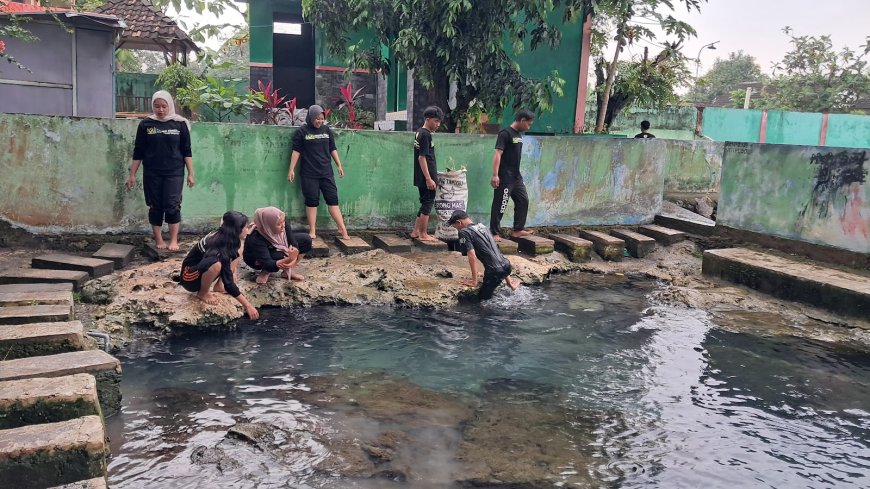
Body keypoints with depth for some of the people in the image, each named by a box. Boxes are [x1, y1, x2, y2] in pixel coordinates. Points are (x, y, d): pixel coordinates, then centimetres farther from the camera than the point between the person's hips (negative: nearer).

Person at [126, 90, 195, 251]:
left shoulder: (179, 123, 0)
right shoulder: (146, 124, 2)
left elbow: (186, 151, 3)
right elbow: (138, 152, 6)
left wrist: (190, 173, 0)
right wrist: (132, 175, 5)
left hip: (174, 173, -1)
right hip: (152, 174, 1)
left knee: (172, 206, -8)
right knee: (155, 207, 5)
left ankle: (174, 241, -1)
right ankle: (159, 240, 14)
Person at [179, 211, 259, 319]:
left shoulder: (222, 236, -11)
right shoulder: (219, 248, -33)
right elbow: (228, 283, -32)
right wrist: (247, 305, -31)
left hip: (203, 270, 8)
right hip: (190, 277, -8)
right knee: (216, 264, -37)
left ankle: (219, 286, 4)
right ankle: (202, 293, -10)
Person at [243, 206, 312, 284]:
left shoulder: (282, 224, -25)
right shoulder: (256, 239, -40)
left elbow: (293, 242, -19)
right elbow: (267, 263, -44)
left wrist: (293, 258, -41)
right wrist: (289, 260, -62)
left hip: (278, 249, 6)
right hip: (257, 260, -6)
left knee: (306, 239, -9)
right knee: (282, 256, -37)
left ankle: (288, 271, -3)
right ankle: (266, 272, -6)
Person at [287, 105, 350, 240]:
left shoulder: (327, 130, 8)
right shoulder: (302, 131, -2)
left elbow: (333, 149, 15)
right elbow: (296, 151, -1)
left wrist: (339, 165, 11)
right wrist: (291, 169, -4)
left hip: (326, 172, 3)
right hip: (309, 174, -3)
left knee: (333, 199, 1)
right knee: (311, 201, 1)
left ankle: (342, 229, 3)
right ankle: (312, 231, 8)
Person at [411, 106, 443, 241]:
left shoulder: (419, 132, 14)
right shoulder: (425, 135, -15)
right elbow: (422, 157, -20)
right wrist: (429, 179, -21)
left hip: (421, 177, 10)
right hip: (426, 177, -10)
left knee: (425, 203, 16)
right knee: (428, 203, -2)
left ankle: (416, 231, 20)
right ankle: (423, 234, 4)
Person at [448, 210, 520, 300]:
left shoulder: (464, 232, -8)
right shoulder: (482, 226, 15)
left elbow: (472, 257, -14)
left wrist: (474, 281, -9)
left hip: (495, 271, -8)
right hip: (506, 265, 8)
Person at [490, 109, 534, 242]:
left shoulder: (519, 134, 13)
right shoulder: (505, 133, -13)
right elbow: (497, 154, -20)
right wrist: (495, 175, -27)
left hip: (516, 176, 9)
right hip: (504, 177, -9)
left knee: (523, 201, 13)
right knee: (500, 205, -5)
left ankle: (517, 230, 22)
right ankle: (494, 233, 3)